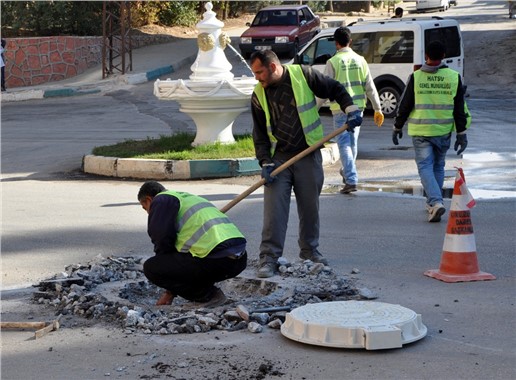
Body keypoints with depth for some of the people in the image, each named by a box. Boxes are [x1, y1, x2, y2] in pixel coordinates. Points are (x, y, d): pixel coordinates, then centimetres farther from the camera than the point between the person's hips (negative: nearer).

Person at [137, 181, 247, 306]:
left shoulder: (161, 200, 7)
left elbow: (161, 239, -2)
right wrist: (170, 292, 39)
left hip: (216, 259, -9)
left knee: (151, 268, 1)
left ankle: (206, 296, 2)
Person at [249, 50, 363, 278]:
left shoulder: (303, 75, -4)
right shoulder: (259, 94, 3)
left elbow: (335, 89, 5)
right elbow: (259, 133, 4)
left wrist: (351, 109, -10)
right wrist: (265, 163, -6)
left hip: (308, 155, -1)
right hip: (278, 158, 1)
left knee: (310, 207, 9)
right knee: (274, 208, -8)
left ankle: (310, 250, 25)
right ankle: (269, 257, -6)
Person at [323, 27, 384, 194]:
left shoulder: (333, 62, -7)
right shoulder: (360, 60, 6)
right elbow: (370, 87, 6)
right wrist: (378, 109, 10)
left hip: (340, 107, -5)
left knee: (344, 143, -4)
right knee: (353, 142, 19)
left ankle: (351, 180, -14)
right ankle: (347, 172, 36)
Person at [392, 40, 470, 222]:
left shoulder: (416, 77, -8)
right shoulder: (454, 77, -1)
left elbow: (404, 105, -2)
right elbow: (460, 108, 1)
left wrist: (397, 127, 11)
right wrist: (461, 134, 7)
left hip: (421, 132, -2)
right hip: (444, 132, 3)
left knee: (425, 167, 0)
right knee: (438, 166, 19)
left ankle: (436, 202, -20)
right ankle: (432, 202, 28)